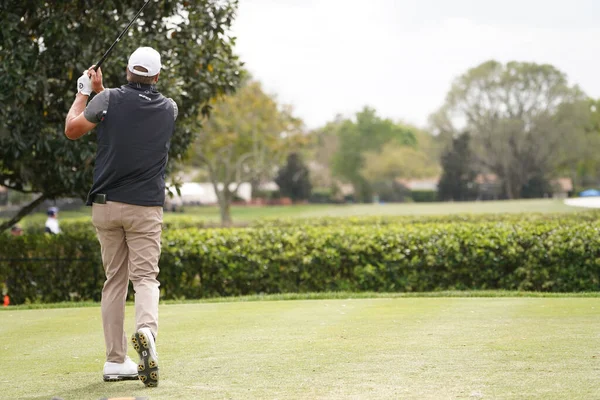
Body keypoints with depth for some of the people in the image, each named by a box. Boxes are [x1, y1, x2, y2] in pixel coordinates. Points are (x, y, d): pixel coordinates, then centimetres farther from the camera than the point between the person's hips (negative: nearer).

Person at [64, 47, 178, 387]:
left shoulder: (110, 100, -5)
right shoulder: (169, 109, 4)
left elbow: (72, 129, 3)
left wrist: (84, 93, 16)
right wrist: (100, 91, 21)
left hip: (106, 204, 1)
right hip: (146, 207, -1)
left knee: (115, 280, 10)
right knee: (145, 276, -2)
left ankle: (116, 361, 9)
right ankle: (147, 329, -33)